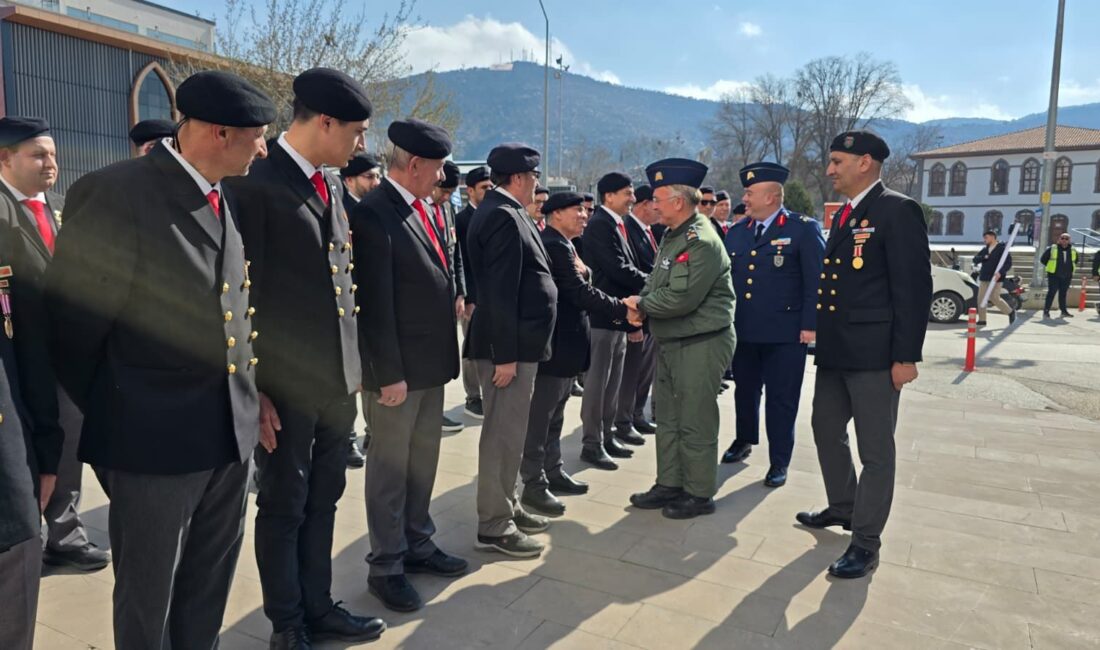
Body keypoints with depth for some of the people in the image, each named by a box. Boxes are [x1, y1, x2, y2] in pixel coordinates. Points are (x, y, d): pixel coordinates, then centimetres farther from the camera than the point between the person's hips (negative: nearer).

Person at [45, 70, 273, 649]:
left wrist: (251, 396, 8)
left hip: (232, 433, 6)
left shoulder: (227, 198, 8)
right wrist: (106, 421, 1)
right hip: (155, 437, -6)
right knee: (147, 600, 14)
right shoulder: (113, 193, -16)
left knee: (208, 592, 20)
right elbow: (71, 325, -9)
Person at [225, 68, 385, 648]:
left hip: (338, 376, 7)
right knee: (283, 507, 11)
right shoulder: (256, 182, -14)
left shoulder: (331, 183, 10)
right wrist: (253, 389, -12)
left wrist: (354, 361, 13)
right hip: (286, 383, -7)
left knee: (323, 500, 18)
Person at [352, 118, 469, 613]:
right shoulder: (374, 213, -17)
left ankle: (417, 545, 35)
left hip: (431, 362, 8)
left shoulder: (422, 210, 10)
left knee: (423, 461, 18)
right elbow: (375, 305, -19)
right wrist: (388, 373, -19)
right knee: (390, 468, 6)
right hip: (397, 368, -8)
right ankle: (386, 566, 22)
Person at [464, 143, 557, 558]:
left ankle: (506, 507, 31)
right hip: (509, 346, -10)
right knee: (503, 434, -2)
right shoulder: (503, 215, -16)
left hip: (517, 342, 11)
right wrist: (505, 354, -23)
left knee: (509, 431, 18)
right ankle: (493, 526, 10)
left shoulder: (504, 211, 16)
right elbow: (500, 291, -22)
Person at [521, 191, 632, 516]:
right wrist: (623, 309, -16)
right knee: (539, 416, -1)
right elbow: (580, 292, -21)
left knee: (554, 415, 18)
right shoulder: (553, 245, -18)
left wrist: (619, 307, 5)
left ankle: (553, 473, 29)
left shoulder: (561, 245, 16)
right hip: (554, 343, -11)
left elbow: (578, 290, 13)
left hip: (564, 342, 11)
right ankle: (533, 484, 8)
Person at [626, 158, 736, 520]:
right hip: (669, 342, 10)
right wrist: (643, 305, -3)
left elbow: (680, 298, -25)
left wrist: (640, 304, -10)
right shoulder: (674, 235, 11)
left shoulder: (701, 241, -19)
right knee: (668, 418, 16)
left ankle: (699, 494, 17)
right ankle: (669, 484, 30)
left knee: (695, 423, 2)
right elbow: (658, 283, 17)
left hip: (700, 345, -9)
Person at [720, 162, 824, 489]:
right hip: (742, 330, 5)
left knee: (781, 399, 4)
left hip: (785, 333, -5)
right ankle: (744, 441, 40)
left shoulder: (804, 229, -6)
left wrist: (810, 324, -12)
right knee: (744, 390, 18)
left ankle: (779, 462, 17)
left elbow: (816, 281, -8)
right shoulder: (736, 232, 10)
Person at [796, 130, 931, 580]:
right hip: (836, 351, 9)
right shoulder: (844, 216, 15)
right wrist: (823, 338, 17)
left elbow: (915, 286, -15)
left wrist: (906, 356, -17)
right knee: (826, 432, 19)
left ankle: (866, 543, 13)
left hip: (874, 354, -9)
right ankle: (842, 508, 38)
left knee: (875, 450, 2)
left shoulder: (896, 210, -11)